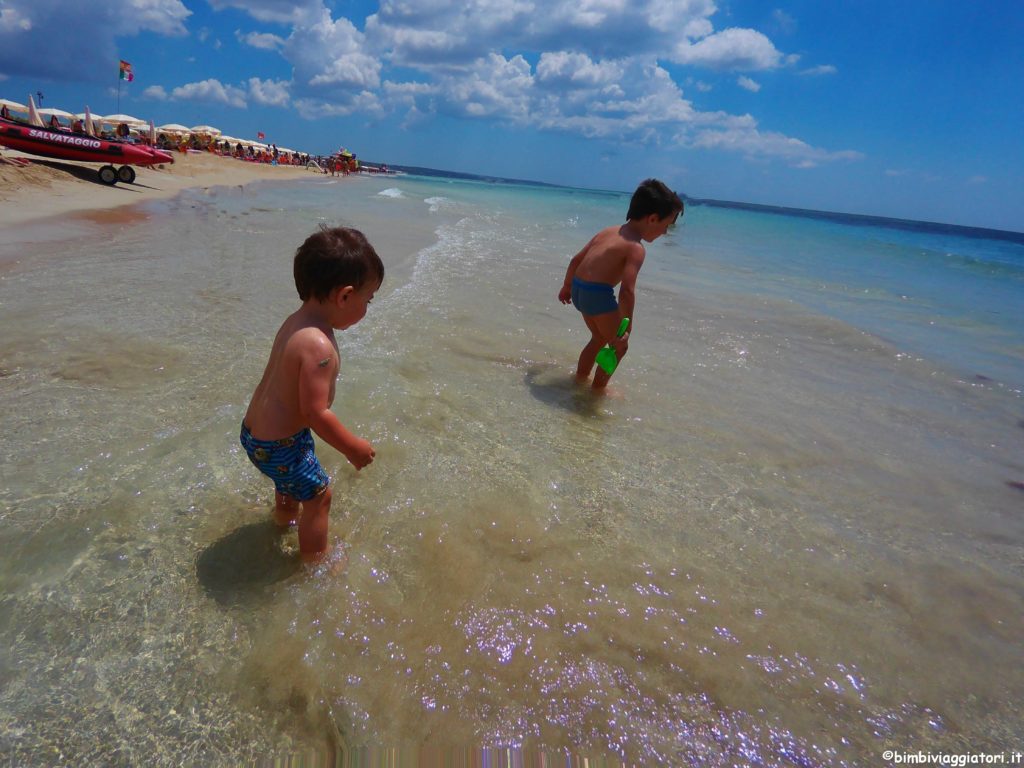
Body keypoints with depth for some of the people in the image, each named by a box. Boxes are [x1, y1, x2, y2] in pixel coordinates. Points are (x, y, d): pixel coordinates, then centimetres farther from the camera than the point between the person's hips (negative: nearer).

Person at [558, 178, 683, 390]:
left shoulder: (608, 231, 12)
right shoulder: (636, 248, -13)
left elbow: (576, 259, 18)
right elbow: (627, 291, -22)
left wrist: (566, 287, 30)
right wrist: (626, 328, -18)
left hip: (578, 288, 9)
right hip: (598, 294, -8)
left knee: (600, 337, 29)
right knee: (619, 345, 11)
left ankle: (581, 376, 41)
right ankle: (599, 387, 19)